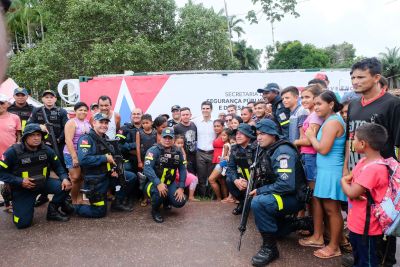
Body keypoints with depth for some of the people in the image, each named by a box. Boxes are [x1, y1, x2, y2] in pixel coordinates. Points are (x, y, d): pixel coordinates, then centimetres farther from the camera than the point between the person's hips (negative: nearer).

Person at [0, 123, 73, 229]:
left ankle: (53, 210, 4)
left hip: (43, 183, 3)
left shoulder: (46, 150, -7)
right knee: (23, 223, -10)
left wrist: (64, 178, -18)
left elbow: (57, 166, 1)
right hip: (21, 188, -3)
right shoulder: (13, 151, -17)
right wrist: (20, 181, -24)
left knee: (64, 186, -23)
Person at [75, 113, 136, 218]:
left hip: (107, 175, 8)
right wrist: (105, 158, -26)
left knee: (131, 177, 3)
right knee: (100, 212, -2)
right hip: (94, 180, -8)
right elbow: (83, 159, -32)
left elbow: (112, 157, 19)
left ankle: (118, 203, 16)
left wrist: (113, 170, -1)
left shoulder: (105, 139, 10)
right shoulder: (86, 139, -17)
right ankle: (77, 207, 21)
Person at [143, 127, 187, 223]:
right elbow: (147, 168, -28)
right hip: (154, 183, -5)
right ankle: (155, 210, -1)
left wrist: (181, 187, -6)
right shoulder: (154, 150, -16)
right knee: (159, 193, -37)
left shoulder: (178, 152, 1)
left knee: (180, 202, -15)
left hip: (170, 183, 5)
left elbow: (182, 169, 4)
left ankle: (166, 202, 24)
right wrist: (158, 184, -39)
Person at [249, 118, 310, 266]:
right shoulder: (265, 150, 5)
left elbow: (287, 185, -34)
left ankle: (270, 247, -20)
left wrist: (259, 191, -25)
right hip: (275, 196, 10)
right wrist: (252, 185, -4)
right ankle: (301, 224, 32)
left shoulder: (283, 152, -24)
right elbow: (264, 177, 15)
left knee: (258, 203, -35)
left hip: (293, 197, -10)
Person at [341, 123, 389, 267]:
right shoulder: (364, 161, 1)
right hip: (356, 223, 9)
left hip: (365, 227, -9)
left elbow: (351, 193, -29)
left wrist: (343, 181, -9)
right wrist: (347, 181, -10)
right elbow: (351, 178, 14)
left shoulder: (374, 168, -30)